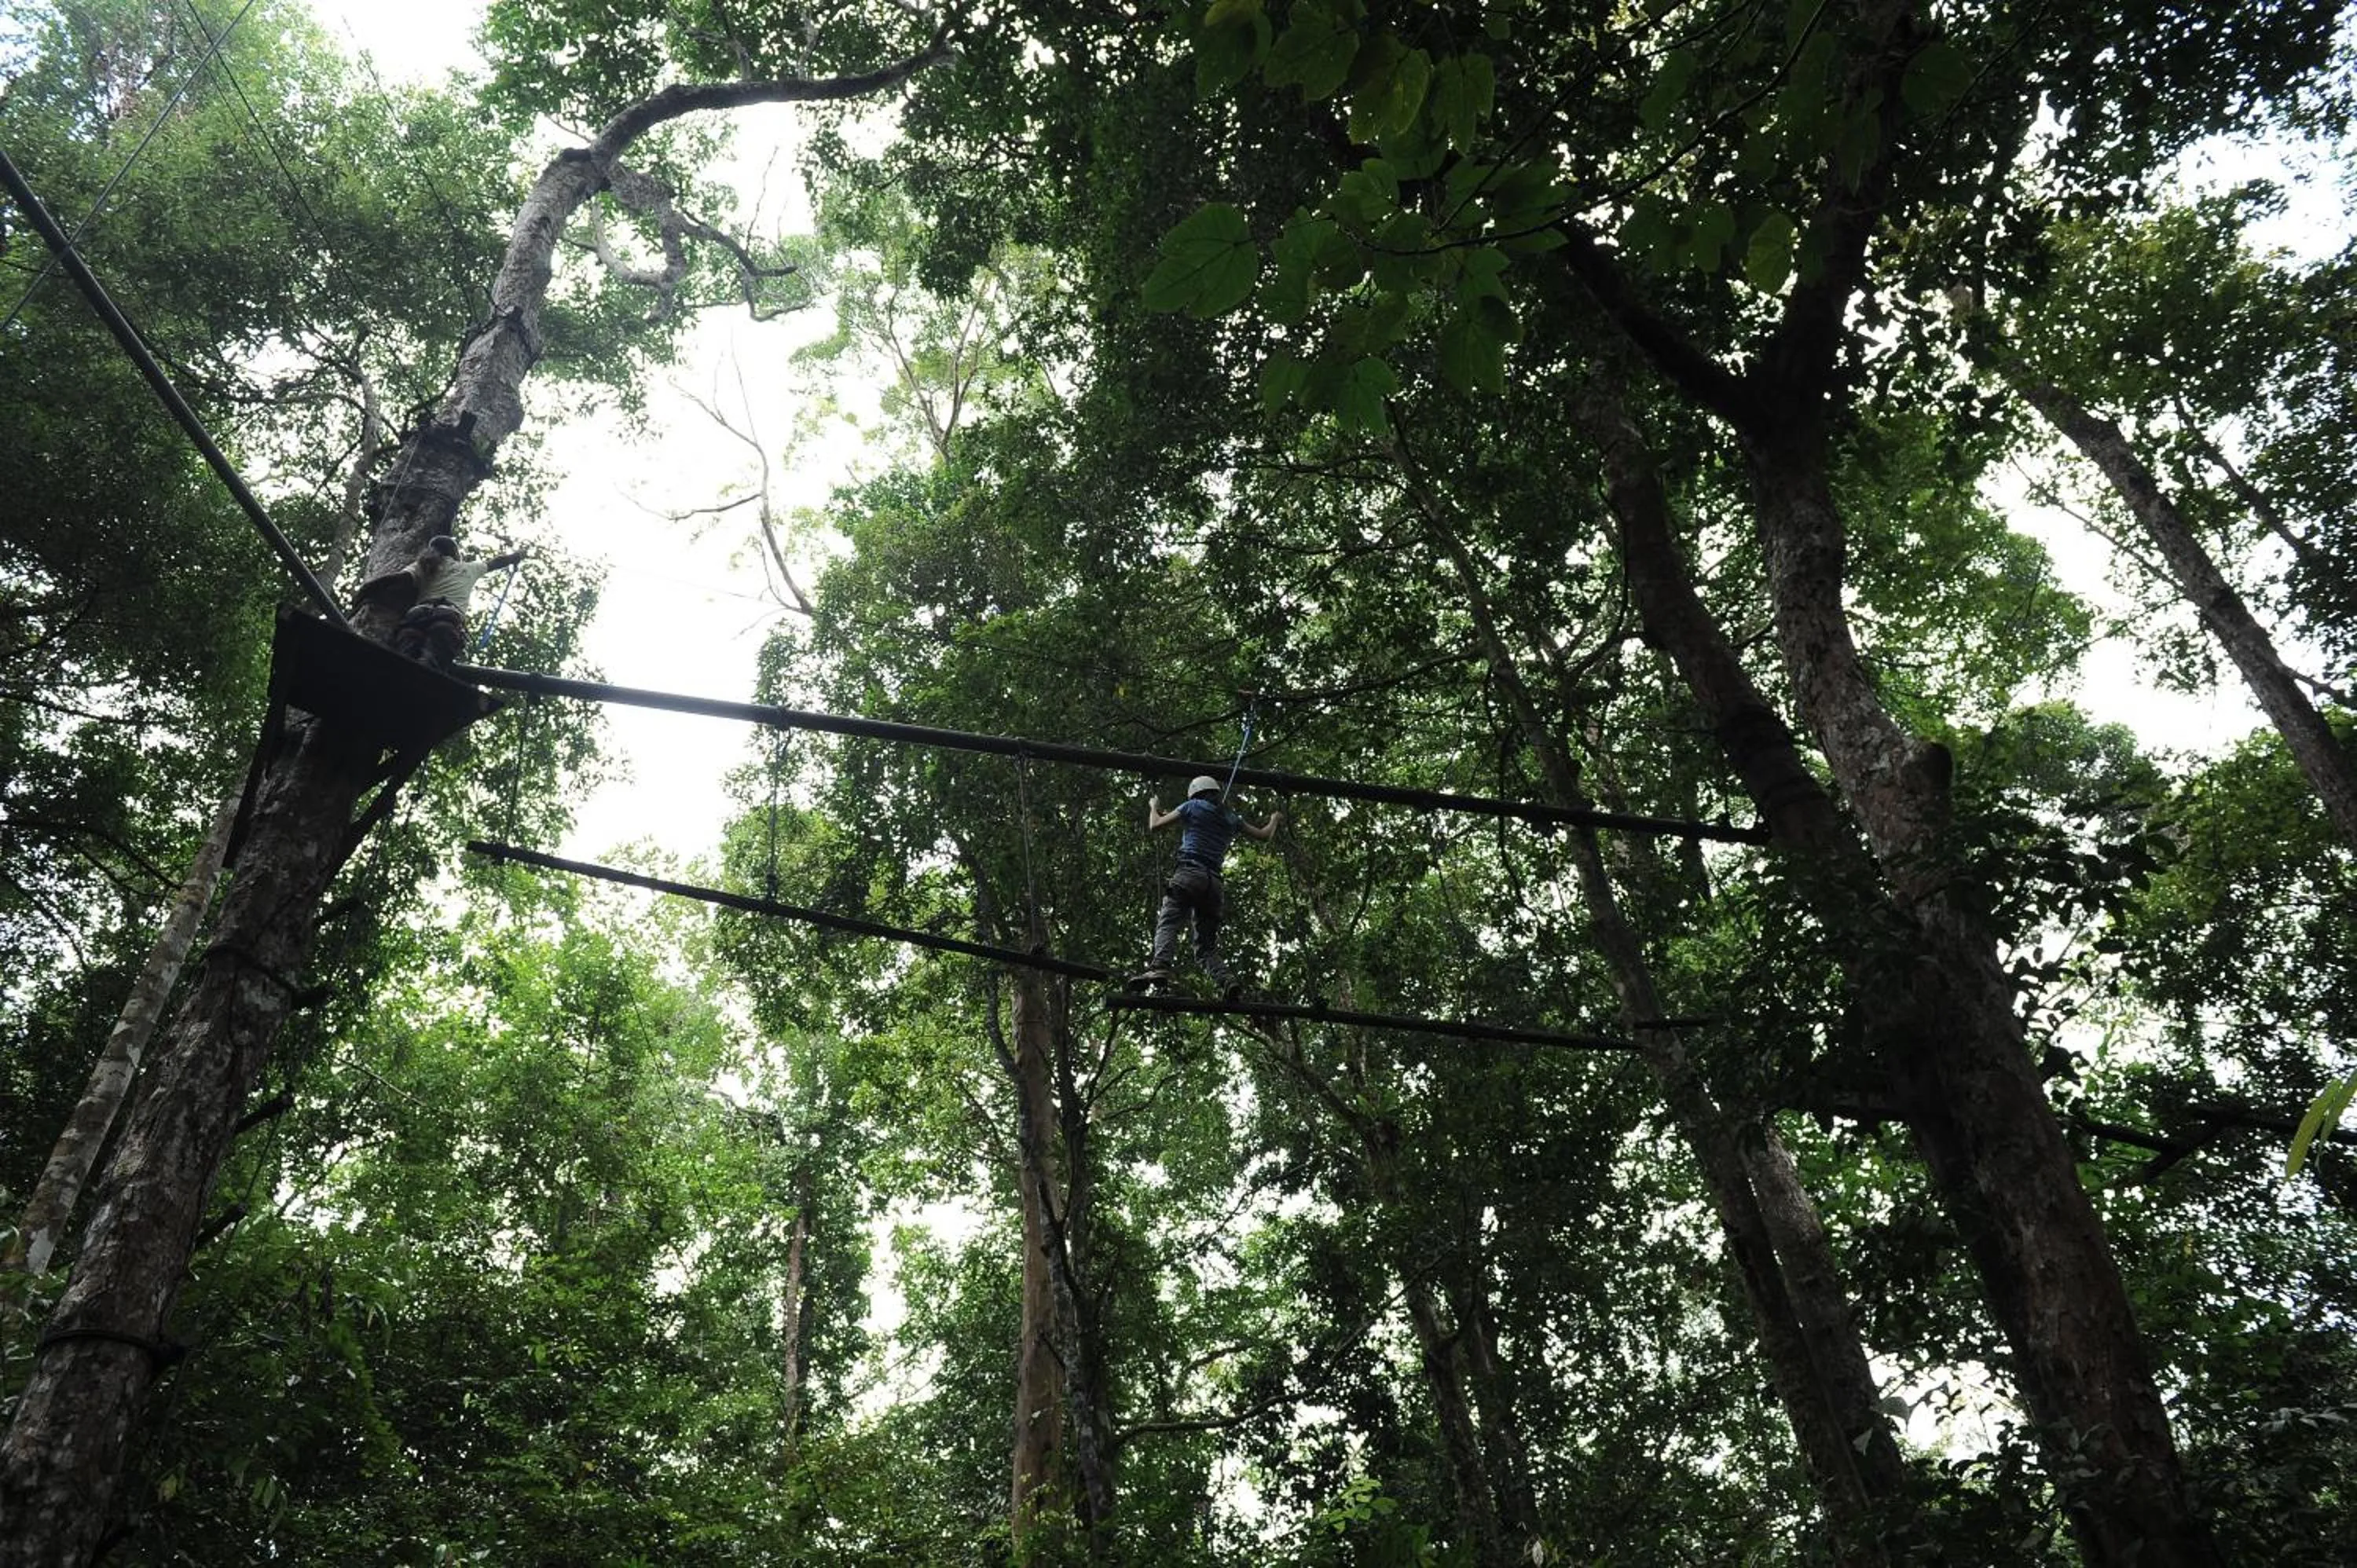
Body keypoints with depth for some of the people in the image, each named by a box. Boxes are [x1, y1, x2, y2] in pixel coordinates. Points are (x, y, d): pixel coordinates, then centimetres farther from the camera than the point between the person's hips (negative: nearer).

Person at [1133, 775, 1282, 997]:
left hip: (1188, 873, -5)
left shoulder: (1193, 807, 11)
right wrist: (1275, 819, 53)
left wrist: (1154, 807, 33)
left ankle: (1159, 968, -47)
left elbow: (1154, 826, 12)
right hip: (1214, 882, 5)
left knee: (1167, 924, -21)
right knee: (1206, 946, 8)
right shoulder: (1231, 818, 23)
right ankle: (1226, 980, -18)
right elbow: (1265, 836, 32)